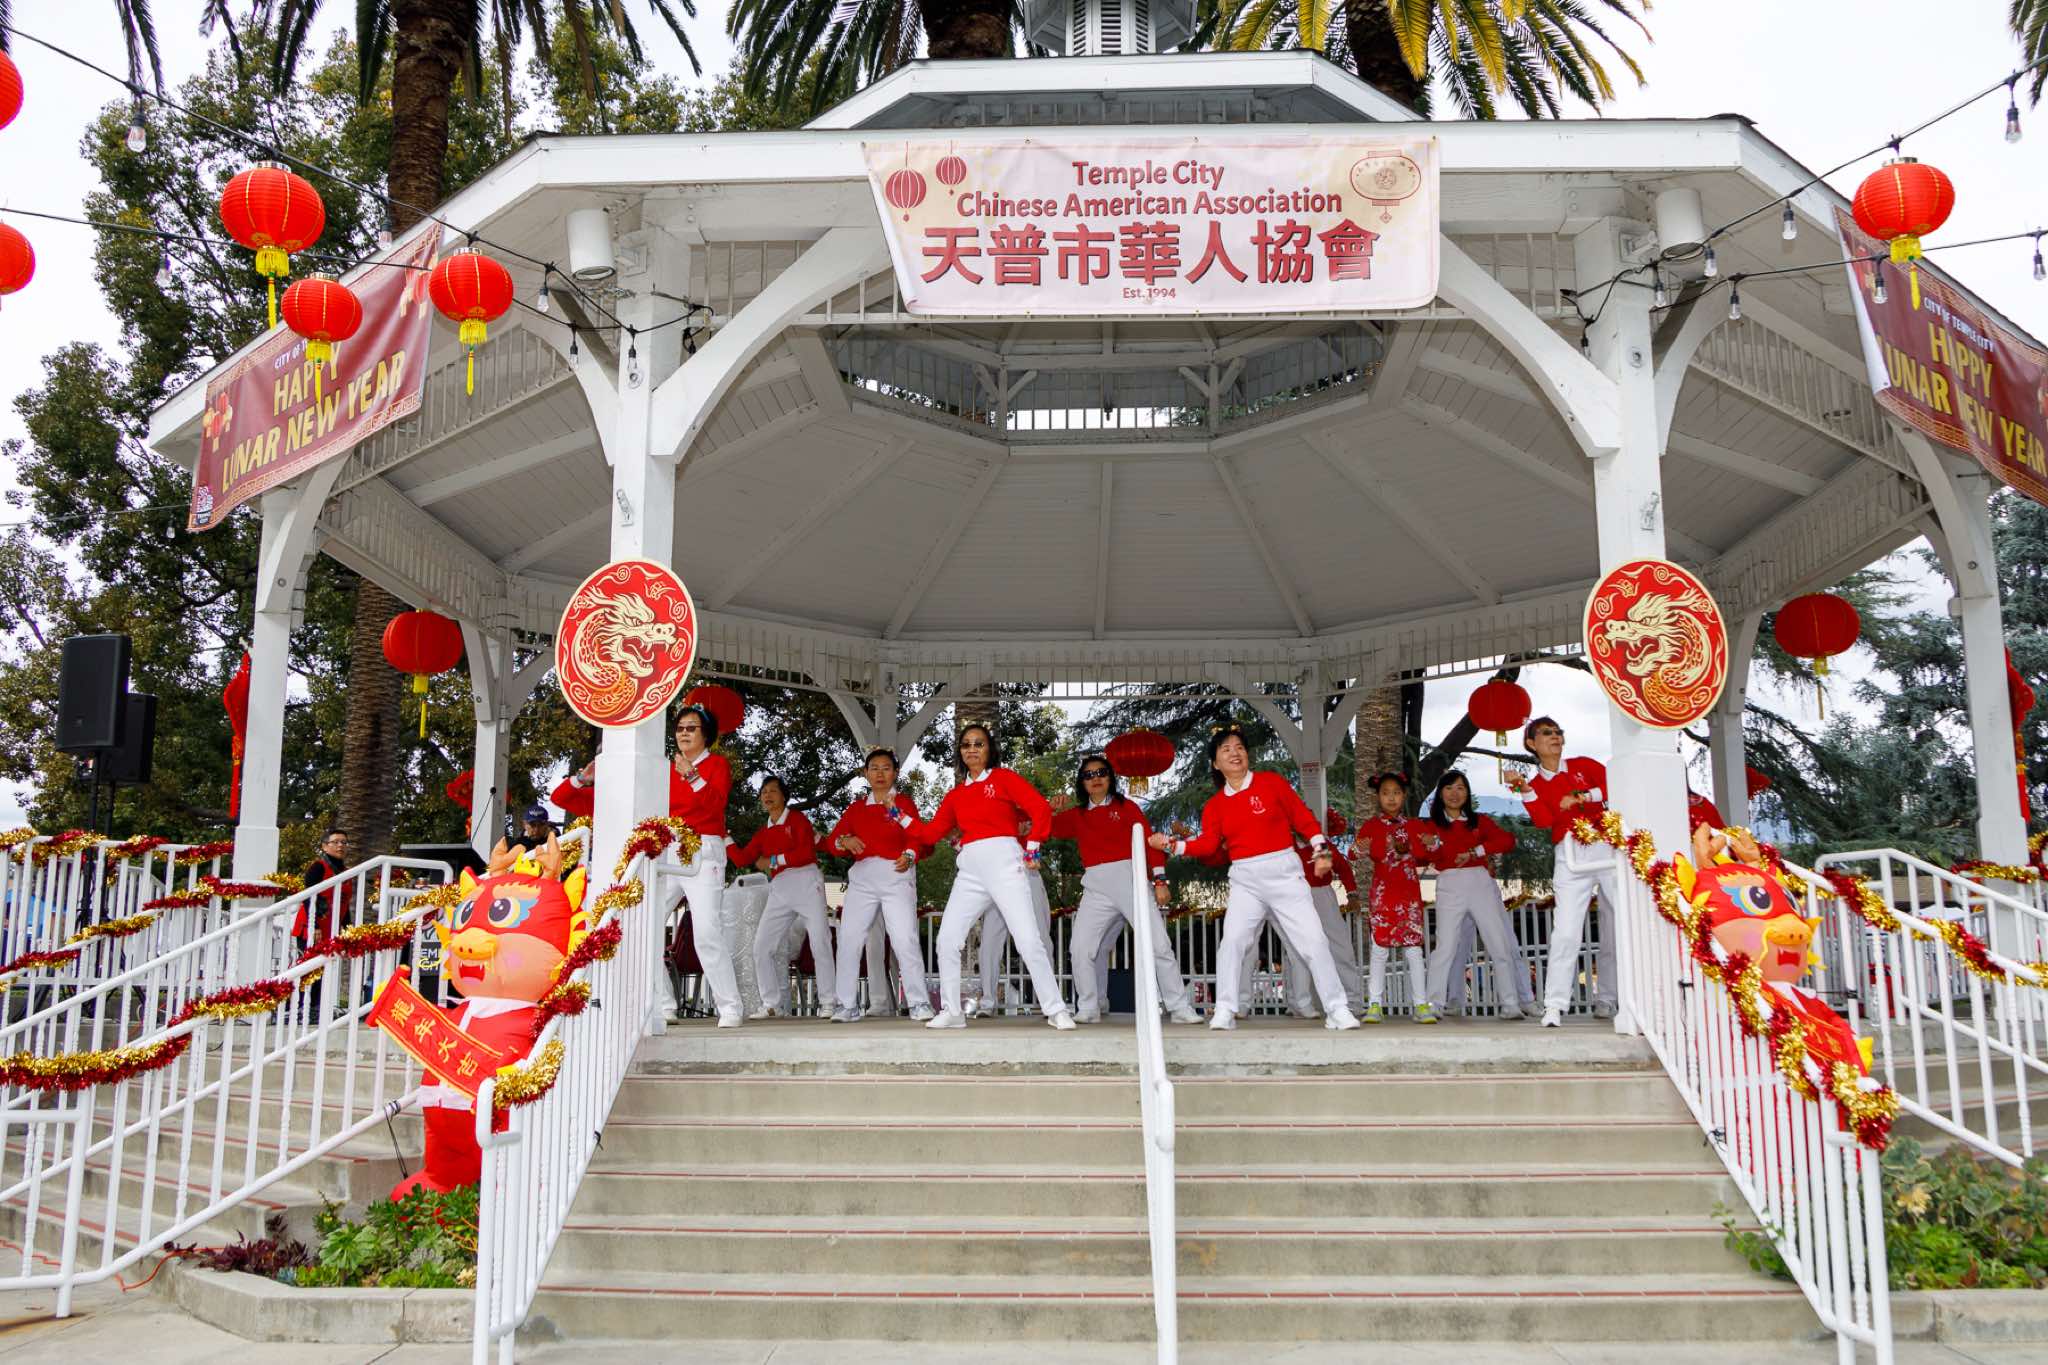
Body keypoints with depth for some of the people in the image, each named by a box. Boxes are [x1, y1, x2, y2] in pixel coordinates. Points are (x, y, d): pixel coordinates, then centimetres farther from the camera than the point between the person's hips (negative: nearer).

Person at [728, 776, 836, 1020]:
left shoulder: (797, 818, 3)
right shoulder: (763, 833, 20)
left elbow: (807, 852, -9)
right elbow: (742, 859, 12)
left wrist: (774, 861, -8)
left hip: (806, 882, -6)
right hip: (779, 889, 6)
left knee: (820, 942, -9)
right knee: (762, 946, -2)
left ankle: (828, 1003, -6)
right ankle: (772, 1004, 3)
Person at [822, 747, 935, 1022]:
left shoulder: (904, 802, 7)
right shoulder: (857, 807, 17)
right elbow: (832, 839, 11)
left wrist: (909, 856, -24)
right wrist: (844, 841, -11)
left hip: (896, 876, -3)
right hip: (862, 878, 4)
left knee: (905, 940, -12)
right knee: (848, 940, -2)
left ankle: (919, 1004, -6)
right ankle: (845, 1005, 5)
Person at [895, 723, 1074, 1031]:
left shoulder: (1003, 778, 4)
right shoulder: (956, 795, 18)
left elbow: (1041, 809, -4)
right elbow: (931, 833, 19)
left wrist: (1032, 848, -8)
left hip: (1004, 863, -5)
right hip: (970, 871, 5)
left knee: (1028, 939, -11)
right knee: (947, 939, -2)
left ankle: (1056, 1010, -4)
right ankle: (951, 1012, 9)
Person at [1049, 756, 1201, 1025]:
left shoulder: (1126, 806, 8)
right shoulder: (1077, 814, 17)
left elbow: (1149, 839, 2)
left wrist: (1159, 880, -7)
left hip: (1130, 879, -3)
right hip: (1096, 888, 3)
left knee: (1159, 945, -7)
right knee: (1079, 949, -6)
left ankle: (1180, 1008, -3)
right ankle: (1088, 1010, 5)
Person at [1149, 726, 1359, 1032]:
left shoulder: (1271, 782, 0)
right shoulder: (1215, 805, 6)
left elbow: (1303, 816, 3)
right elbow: (1208, 844, -5)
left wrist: (1321, 850, -3)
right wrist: (1171, 845, -15)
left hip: (1284, 872, -1)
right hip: (1245, 880, 1)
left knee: (1313, 940, -3)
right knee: (1232, 939, -14)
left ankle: (1337, 1010, 7)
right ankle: (1225, 1011, -5)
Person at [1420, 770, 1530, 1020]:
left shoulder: (1480, 821, 15)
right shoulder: (1432, 825, 9)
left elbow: (1507, 840, -1)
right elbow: (1427, 857, -6)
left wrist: (1474, 852, -11)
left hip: (1481, 883, 2)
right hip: (1450, 885, -2)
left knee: (1501, 945, -2)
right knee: (1446, 947, -7)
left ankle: (1511, 1005, 1)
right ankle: (1433, 1006, -3)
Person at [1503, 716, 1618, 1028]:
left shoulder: (1584, 765, 14)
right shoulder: (1535, 784, 12)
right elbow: (1544, 821, -6)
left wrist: (1581, 797, -9)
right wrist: (1524, 791, -14)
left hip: (1608, 848, 2)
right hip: (1571, 858, -1)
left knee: (1619, 927, 2)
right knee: (1566, 932, -12)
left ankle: (1605, 1000, 13)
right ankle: (1554, 1007, -14)